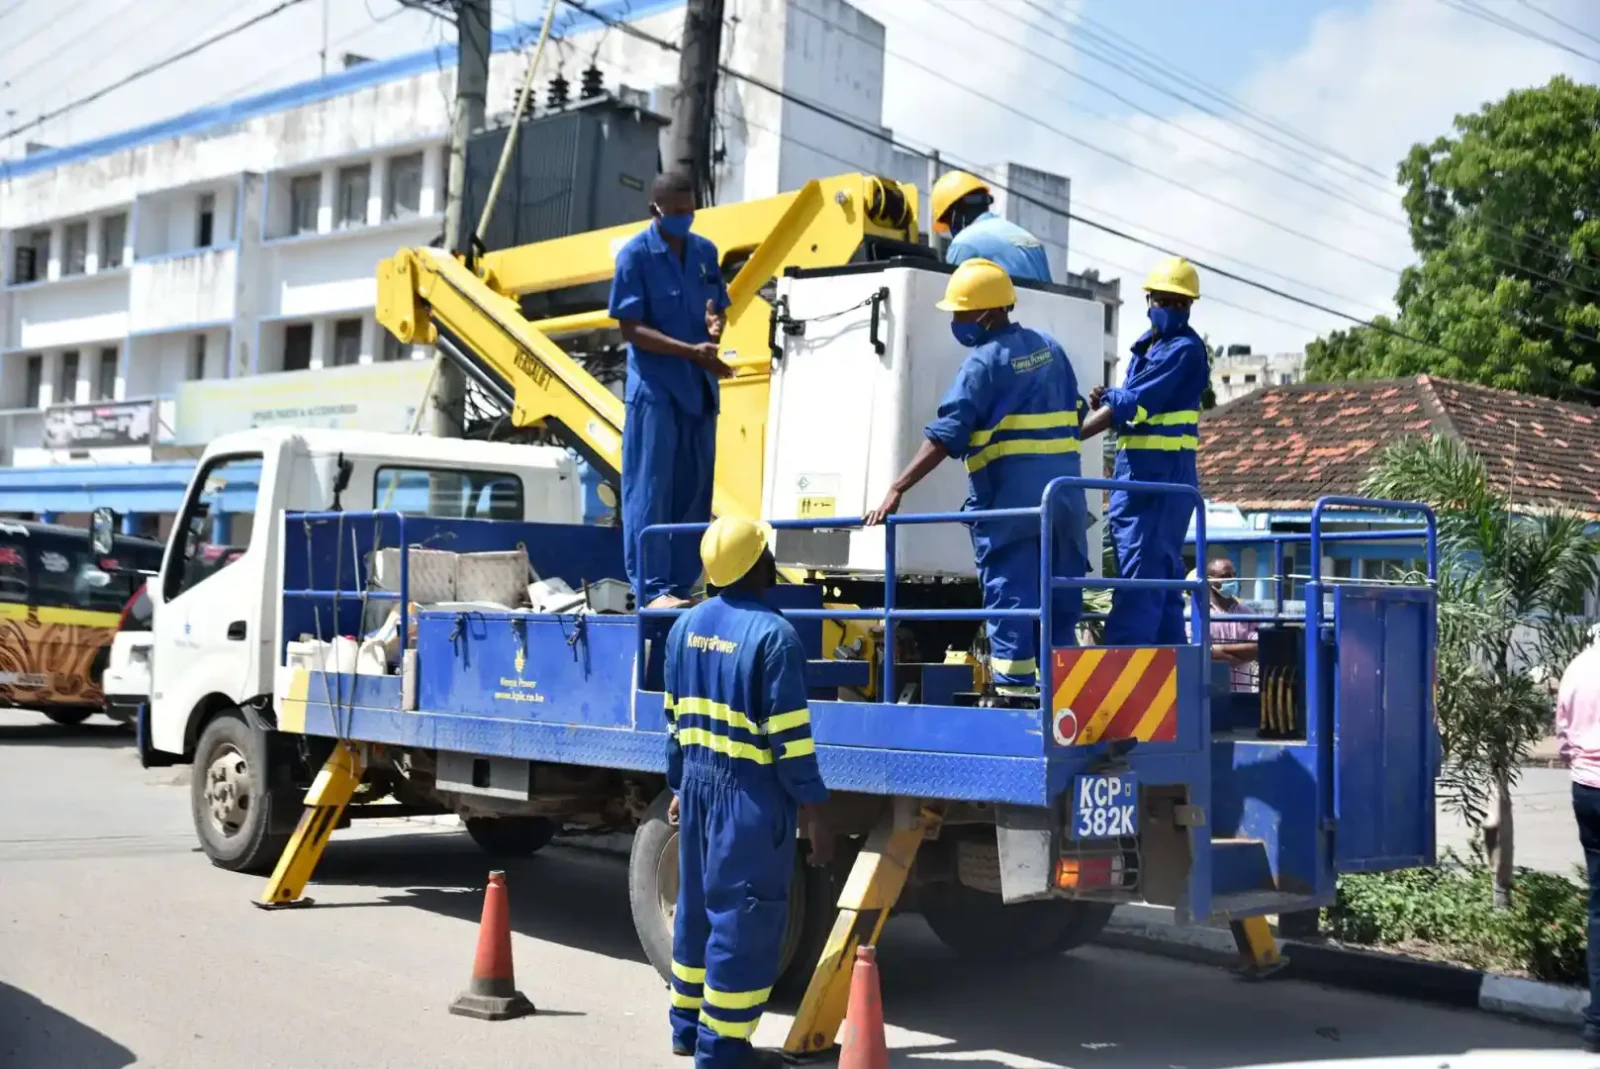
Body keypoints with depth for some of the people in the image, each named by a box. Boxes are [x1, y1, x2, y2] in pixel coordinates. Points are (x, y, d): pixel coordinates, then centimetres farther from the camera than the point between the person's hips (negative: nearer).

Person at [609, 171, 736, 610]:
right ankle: (652, 588, -4)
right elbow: (630, 328, -11)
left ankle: (682, 585, 16)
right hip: (654, 388, -6)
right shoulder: (635, 254, -7)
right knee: (650, 489, -5)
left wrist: (715, 322, -6)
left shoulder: (705, 252, 11)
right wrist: (691, 351, -21)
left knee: (694, 491, 8)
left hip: (699, 388, 6)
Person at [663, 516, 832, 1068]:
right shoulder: (773, 634, -17)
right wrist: (813, 808, -12)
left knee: (697, 903, 18)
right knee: (742, 917, 0)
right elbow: (788, 734, -18)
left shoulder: (686, 626, 7)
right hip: (751, 791, -8)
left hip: (698, 780, 8)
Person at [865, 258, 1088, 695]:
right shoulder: (1048, 347, 12)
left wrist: (896, 490, -17)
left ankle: (1014, 687, -3)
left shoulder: (984, 362, -9)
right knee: (1059, 601, 11)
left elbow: (944, 438, -16)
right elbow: (1073, 417, 19)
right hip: (1065, 495, 7)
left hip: (1010, 498, -7)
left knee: (1009, 597, -2)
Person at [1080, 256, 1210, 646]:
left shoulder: (1185, 350, -11)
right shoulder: (1145, 346, 16)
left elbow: (1133, 404, -19)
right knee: (1162, 575, 12)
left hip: (1162, 473, -9)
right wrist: (1106, 399, -4)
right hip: (1137, 470, 9)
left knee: (1140, 576, -12)